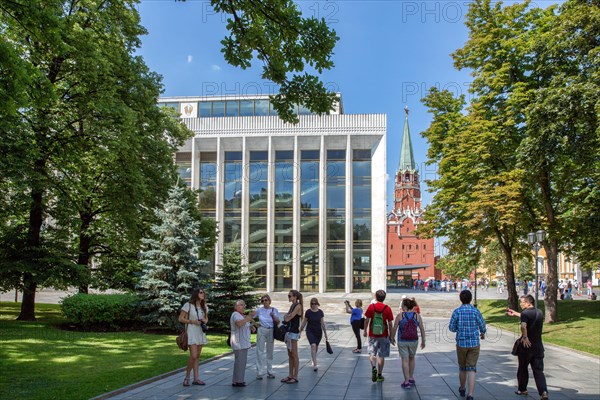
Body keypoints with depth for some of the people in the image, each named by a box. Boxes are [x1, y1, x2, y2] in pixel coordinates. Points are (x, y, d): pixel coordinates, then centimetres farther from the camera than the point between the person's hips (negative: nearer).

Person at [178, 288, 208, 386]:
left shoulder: (204, 307, 10)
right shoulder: (188, 305, -9)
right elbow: (180, 319, -8)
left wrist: (205, 321, -2)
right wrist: (192, 321, -18)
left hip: (200, 333, 7)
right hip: (191, 332, -6)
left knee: (197, 356, 8)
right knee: (193, 356, -13)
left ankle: (196, 378, 12)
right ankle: (187, 377, 3)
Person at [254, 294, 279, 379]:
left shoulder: (274, 310, 3)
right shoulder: (259, 310, 0)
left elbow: (278, 322, 1)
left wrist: (273, 316, -15)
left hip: (271, 331, 2)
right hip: (261, 330, -2)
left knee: (270, 351, 9)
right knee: (260, 351, -3)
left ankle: (269, 371, 18)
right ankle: (259, 372, 1)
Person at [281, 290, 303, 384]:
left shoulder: (298, 306, -12)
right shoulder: (292, 306, 15)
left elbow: (287, 318, -15)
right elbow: (286, 318, 15)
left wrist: (287, 316, 3)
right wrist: (288, 316, -3)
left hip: (294, 332, -9)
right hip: (288, 331, 9)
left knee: (294, 355, -4)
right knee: (290, 355, 11)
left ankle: (295, 377, 0)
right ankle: (290, 375, 17)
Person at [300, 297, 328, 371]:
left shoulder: (320, 312, -2)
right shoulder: (308, 312, -7)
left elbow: (322, 323, 4)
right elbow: (304, 322, 1)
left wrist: (325, 333, 5)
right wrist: (300, 331, 4)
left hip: (318, 332, 3)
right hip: (310, 331, -3)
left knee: (316, 347, 13)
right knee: (313, 346, -18)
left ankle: (313, 361, 37)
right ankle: (315, 365, -21)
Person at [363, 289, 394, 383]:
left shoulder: (371, 307, -5)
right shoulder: (387, 308, -5)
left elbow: (366, 320, 0)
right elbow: (390, 323, -3)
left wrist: (365, 331, 13)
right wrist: (391, 334, 8)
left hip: (372, 335, 0)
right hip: (383, 335, 1)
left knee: (372, 353, 8)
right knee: (381, 355, 9)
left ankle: (374, 367, -19)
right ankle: (379, 375, 14)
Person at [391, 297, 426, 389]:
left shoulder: (400, 315, -8)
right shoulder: (417, 315, -1)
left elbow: (394, 328, -6)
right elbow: (422, 329, 0)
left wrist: (392, 338, 8)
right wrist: (423, 341, 9)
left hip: (402, 341, -3)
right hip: (414, 340, 3)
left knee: (405, 360, 2)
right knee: (412, 358, 22)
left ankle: (406, 382, 1)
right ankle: (411, 378, 29)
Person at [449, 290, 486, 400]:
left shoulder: (457, 311, -8)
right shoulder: (475, 311, -7)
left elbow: (451, 328, -6)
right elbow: (482, 326, 2)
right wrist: (482, 333, 24)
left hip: (461, 343, 1)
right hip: (474, 344, -1)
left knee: (462, 368, 18)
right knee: (471, 369, -1)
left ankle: (462, 389, 37)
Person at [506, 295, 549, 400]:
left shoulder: (525, 312, -14)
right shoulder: (539, 312, 8)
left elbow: (523, 325, -34)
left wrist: (525, 337, -21)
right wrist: (515, 314, 34)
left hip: (526, 345, -5)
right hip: (538, 346, 5)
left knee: (522, 369, 14)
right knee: (538, 371, 5)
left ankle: (522, 389, 27)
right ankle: (543, 391, -11)